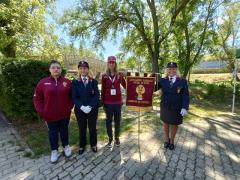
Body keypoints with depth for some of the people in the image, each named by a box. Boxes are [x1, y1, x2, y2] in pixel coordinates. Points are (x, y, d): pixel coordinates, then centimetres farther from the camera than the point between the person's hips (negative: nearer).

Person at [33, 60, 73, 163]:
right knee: (53, 133, 16)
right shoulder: (43, 82, -5)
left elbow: (72, 96, 3)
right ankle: (54, 151, 36)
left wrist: (70, 107, -5)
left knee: (64, 131, 18)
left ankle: (66, 146, 40)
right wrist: (41, 111, -6)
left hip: (65, 114, 1)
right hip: (50, 115, 0)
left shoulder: (67, 82, -4)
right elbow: (37, 98, 0)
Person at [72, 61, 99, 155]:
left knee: (92, 127, 13)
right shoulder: (75, 82, 0)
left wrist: (90, 107, -18)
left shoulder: (93, 81, -1)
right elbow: (74, 97, -6)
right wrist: (82, 107, -18)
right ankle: (82, 145, 38)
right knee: (82, 128, 15)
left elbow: (97, 95, -8)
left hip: (92, 109, 0)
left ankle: (93, 144, 36)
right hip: (79, 109, 1)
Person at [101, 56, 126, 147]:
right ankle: (110, 138, 29)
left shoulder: (119, 75, 0)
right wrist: (103, 102, 1)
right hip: (108, 103, 0)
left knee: (117, 120, 12)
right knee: (108, 121, 11)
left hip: (118, 102, 1)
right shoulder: (104, 76, -1)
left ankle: (117, 138, 31)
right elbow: (103, 90, 1)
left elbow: (126, 86, -2)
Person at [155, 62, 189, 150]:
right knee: (165, 124, 17)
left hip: (177, 108, -1)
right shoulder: (162, 80, -2)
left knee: (174, 125, 17)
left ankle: (172, 141, 42)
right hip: (165, 107, 1)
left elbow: (185, 95, -9)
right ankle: (167, 139, 43)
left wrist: (185, 108, -18)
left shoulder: (182, 81, -6)